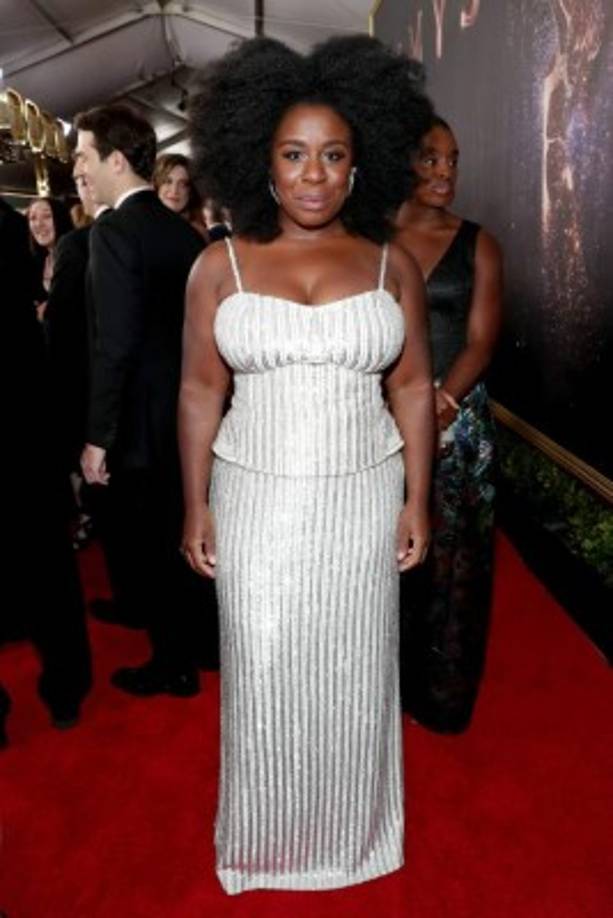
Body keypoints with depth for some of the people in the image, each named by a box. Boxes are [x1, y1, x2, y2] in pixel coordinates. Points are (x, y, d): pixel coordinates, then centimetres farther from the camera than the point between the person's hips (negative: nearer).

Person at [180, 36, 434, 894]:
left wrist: (417, 499, 0)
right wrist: (196, 505, -1)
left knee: (351, 670, 13)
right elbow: (200, 392, 1)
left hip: (361, 499, 1)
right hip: (254, 499, 0)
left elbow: (413, 389, 3)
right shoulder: (220, 266, -1)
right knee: (262, 670, 8)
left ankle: (350, 831, 38)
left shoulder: (392, 265, 0)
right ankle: (265, 836, 34)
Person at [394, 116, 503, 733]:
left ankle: (441, 692, 25)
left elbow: (480, 340, -3)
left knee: (448, 556, 7)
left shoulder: (476, 245, 4)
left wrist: (436, 409, -16)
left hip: (457, 423, 0)